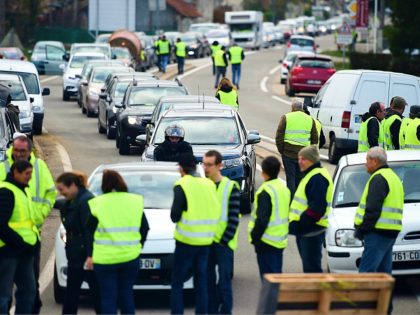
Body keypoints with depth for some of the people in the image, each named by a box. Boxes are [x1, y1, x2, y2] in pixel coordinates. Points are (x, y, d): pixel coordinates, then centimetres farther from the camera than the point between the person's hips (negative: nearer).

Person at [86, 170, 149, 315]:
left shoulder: (97, 203, -3)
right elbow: (144, 228, 7)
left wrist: (89, 255, 5)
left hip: (105, 258, -2)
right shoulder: (135, 201, 4)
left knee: (108, 297, 2)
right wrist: (138, 246, 18)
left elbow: (89, 232, -1)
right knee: (127, 294, 14)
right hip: (130, 257, 2)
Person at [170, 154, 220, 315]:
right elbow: (216, 211, 7)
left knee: (177, 283, 3)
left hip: (186, 241, -5)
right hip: (205, 240, 5)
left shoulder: (182, 186, -11)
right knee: (201, 283, 12)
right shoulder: (209, 184, 5)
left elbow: (175, 215, -13)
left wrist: (175, 217, 7)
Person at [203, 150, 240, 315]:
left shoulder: (230, 187, -7)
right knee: (208, 281, 9)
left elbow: (234, 218, -8)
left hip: (223, 242, -5)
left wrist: (224, 239, -13)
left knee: (224, 281, -3)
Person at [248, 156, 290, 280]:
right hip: (281, 239, 9)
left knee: (268, 275, -6)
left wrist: (254, 236, -12)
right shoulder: (284, 188, 10)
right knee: (276, 273, 16)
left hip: (267, 240, -9)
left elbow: (262, 219, -22)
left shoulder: (265, 191, -18)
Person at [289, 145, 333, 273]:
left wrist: (299, 224, -22)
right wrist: (295, 222, 15)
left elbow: (317, 208, -23)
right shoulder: (309, 175, 18)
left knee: (311, 267, -9)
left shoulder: (318, 178, -16)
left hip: (312, 231, -11)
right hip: (304, 230, 11)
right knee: (309, 266, 16)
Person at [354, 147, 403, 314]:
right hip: (391, 232, 10)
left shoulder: (378, 178, -11)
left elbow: (372, 209, -19)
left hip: (378, 232, -10)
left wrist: (362, 229, -12)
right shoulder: (393, 177, 22)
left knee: (366, 270, -11)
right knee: (383, 271, 12)